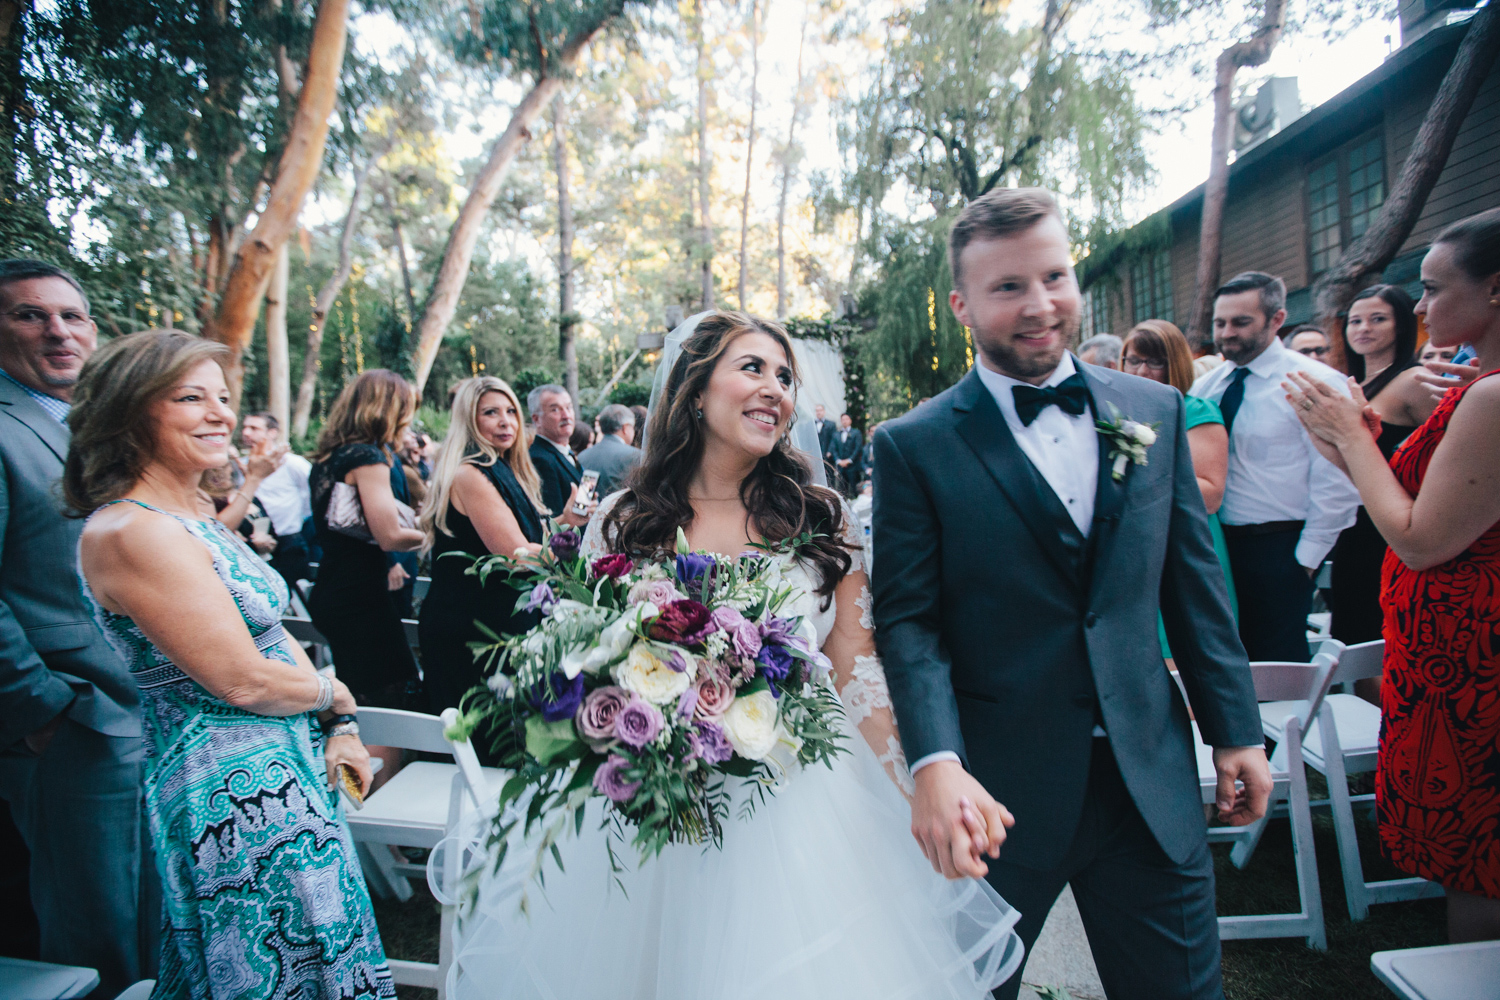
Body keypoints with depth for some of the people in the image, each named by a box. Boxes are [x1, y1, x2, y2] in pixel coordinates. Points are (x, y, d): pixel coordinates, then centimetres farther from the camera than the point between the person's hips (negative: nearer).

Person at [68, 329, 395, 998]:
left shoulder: (195, 518, 9)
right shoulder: (129, 533, -21)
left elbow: (273, 632, 11)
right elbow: (242, 679, -22)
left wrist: (337, 730, 1)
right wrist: (336, 696, -4)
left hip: (285, 771, 9)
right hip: (235, 790, -9)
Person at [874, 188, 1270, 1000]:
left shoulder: (1155, 410, 4)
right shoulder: (914, 446, -8)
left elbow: (1194, 583, 8)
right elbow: (907, 619, -11)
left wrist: (1236, 729, 8)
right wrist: (936, 763, -24)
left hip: (1151, 778, 3)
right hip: (996, 791, -3)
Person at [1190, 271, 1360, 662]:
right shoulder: (1206, 385, 8)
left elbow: (1335, 485, -12)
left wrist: (1306, 559, -11)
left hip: (1278, 552, -5)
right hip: (1215, 541, 5)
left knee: (1276, 661, 4)